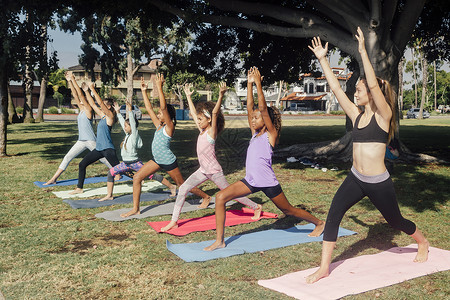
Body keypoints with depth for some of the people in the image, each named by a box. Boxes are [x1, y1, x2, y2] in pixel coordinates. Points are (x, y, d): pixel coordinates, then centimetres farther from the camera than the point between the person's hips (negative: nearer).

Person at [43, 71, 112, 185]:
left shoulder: (89, 109, -9)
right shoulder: (81, 109, 12)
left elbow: (81, 95, -15)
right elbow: (75, 95, 8)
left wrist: (73, 80, -15)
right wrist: (69, 81, 3)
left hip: (91, 141, -7)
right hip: (81, 141, 8)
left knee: (103, 159, 2)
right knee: (67, 158, 1)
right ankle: (54, 179, 1)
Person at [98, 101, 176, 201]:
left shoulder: (135, 134, -13)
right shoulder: (127, 134, 7)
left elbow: (133, 123, -25)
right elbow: (122, 122, 16)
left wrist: (130, 111, -28)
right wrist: (118, 112, 19)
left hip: (135, 163, -8)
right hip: (126, 163, 8)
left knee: (152, 175, -6)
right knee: (111, 173, 3)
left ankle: (172, 187, 5)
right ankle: (109, 195, 10)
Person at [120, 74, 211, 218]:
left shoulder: (169, 127, -15)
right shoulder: (159, 125, 6)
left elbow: (164, 107, -27)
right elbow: (149, 108, 10)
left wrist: (159, 87, -29)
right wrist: (144, 91, 8)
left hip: (168, 162, -8)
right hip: (157, 160, 8)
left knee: (182, 184, 7)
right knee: (137, 178, -2)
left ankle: (205, 197, 28)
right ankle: (135, 209, 5)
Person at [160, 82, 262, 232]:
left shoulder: (211, 131, -14)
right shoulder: (202, 130, 6)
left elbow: (215, 112, -29)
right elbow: (194, 112, 15)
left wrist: (221, 95, -39)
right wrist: (188, 95, 20)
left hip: (214, 171, -7)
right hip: (203, 171, 7)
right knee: (183, 189, -3)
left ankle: (256, 207, 25)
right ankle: (174, 221, 1)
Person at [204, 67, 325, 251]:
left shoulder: (271, 134, -8)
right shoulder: (255, 133, 9)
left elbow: (263, 108, -17)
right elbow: (249, 107, 6)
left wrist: (258, 84, -17)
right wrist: (249, 84, 4)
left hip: (268, 183, -6)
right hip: (251, 181, 6)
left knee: (288, 210, 11)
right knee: (221, 197, -10)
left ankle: (319, 223, 38)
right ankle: (219, 240, -4)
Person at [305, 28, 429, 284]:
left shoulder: (383, 115, -10)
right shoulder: (357, 116, 5)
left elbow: (373, 84, -25)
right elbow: (335, 88, 3)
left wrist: (363, 52, -28)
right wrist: (323, 60, 1)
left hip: (379, 183, -5)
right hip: (356, 179, 5)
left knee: (396, 221, 17)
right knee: (333, 216, -12)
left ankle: (423, 244, 49)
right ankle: (324, 268, -6)